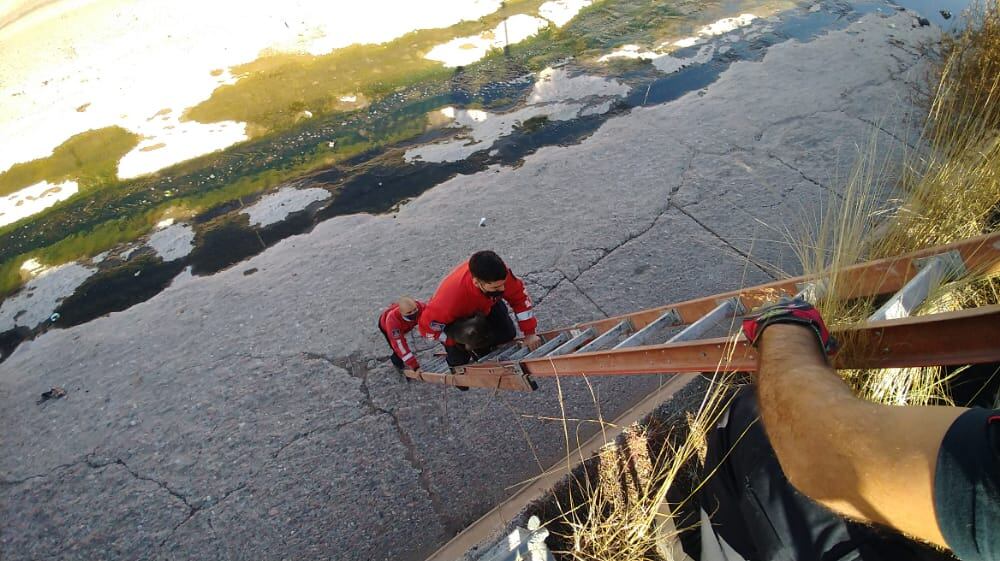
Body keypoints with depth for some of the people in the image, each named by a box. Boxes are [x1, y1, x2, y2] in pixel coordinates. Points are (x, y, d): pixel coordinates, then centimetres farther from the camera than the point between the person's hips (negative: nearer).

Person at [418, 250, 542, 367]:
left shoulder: (499, 273, -39)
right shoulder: (452, 297, -48)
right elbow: (427, 325, -31)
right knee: (459, 359, -5)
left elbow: (519, 297, -21)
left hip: (486, 304, 3)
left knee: (507, 334, -7)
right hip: (458, 317, -3)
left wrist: (529, 333, -18)